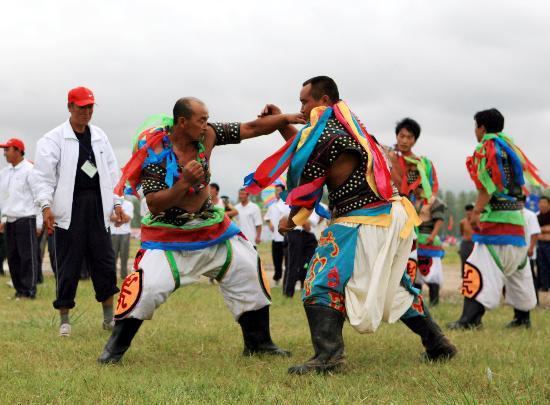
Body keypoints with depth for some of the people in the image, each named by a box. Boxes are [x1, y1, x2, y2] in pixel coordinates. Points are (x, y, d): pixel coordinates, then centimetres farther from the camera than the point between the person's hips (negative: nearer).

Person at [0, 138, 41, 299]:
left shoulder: (29, 170, -7)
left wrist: (39, 222, -13)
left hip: (25, 219, -7)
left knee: (28, 256, -5)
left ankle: (29, 290, -2)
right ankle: (19, 289, 13)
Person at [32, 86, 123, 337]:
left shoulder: (100, 137, 13)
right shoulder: (54, 139, -3)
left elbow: (112, 171, 16)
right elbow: (43, 176, -7)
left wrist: (117, 202, 10)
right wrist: (45, 205, -18)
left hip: (97, 206, 4)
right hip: (69, 208, -4)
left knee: (104, 261, 6)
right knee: (67, 265, 0)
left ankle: (109, 318, 16)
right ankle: (64, 320, 10)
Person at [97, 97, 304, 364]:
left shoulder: (207, 135, -7)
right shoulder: (155, 151, -21)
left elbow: (252, 128, -4)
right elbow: (154, 204, -23)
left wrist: (288, 119, -11)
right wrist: (184, 182, -34)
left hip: (212, 227, 6)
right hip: (168, 234, -6)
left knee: (249, 271, 5)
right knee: (147, 286, -20)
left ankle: (258, 343, 20)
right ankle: (115, 348, 0)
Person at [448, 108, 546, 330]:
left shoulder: (488, 147, -5)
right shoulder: (509, 147, 20)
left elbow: (489, 184, -16)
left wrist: (477, 210, -19)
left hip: (496, 216, -9)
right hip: (515, 215, 9)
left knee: (483, 265, -16)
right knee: (517, 268, 17)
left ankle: (471, 318, -27)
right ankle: (523, 316, 24)